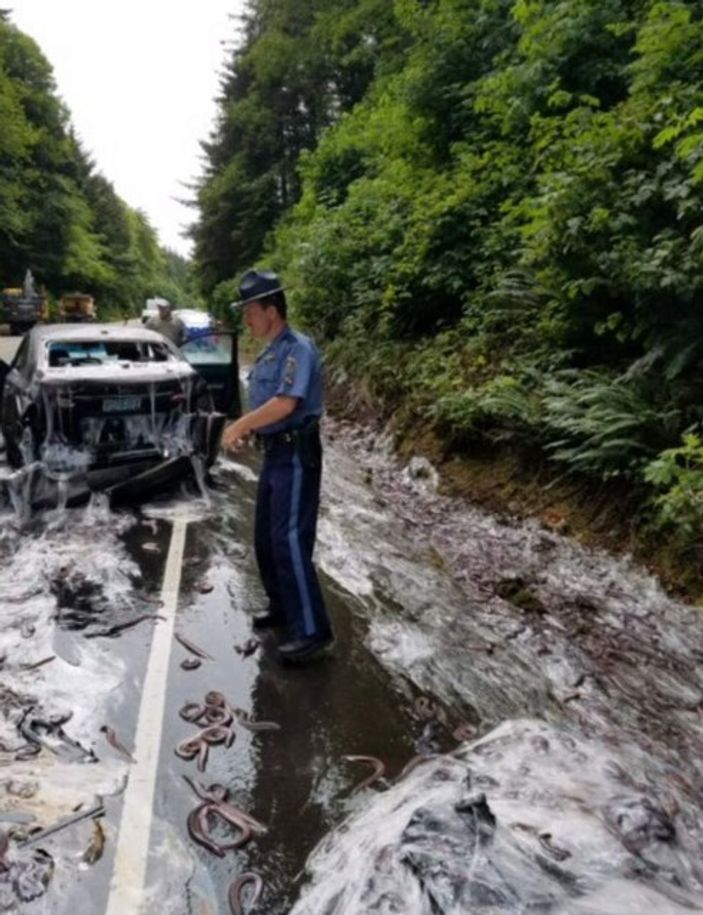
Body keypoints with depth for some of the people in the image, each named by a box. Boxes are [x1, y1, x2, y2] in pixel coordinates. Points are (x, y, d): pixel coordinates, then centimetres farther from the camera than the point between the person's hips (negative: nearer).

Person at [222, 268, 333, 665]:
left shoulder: (298, 348, -15)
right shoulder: (269, 353, 14)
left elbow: (285, 403, -26)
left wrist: (240, 425, -17)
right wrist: (245, 429, 7)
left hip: (296, 456, -10)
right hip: (275, 454, 10)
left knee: (290, 540, -11)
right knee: (266, 538, 15)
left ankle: (312, 629, -5)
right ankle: (282, 607, 30)